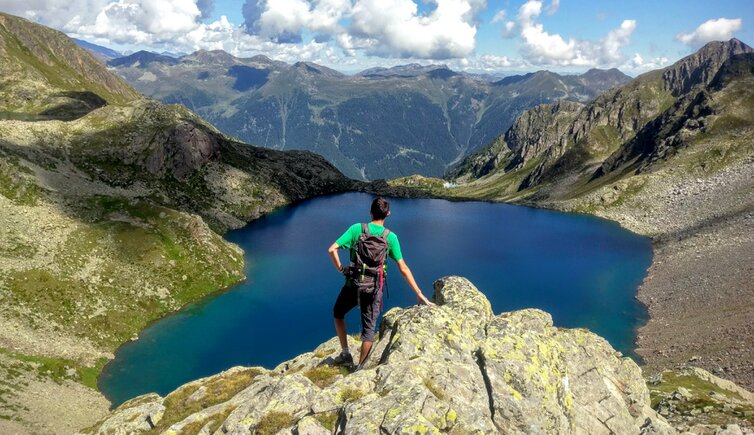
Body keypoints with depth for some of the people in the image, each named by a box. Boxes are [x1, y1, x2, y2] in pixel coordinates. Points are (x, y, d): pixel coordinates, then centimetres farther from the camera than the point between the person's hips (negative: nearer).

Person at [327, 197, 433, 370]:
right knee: (369, 328, 15)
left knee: (338, 313, 27)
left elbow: (332, 249, -14)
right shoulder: (391, 237, -5)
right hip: (374, 289, 0)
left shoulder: (356, 228, -7)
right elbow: (403, 269, -6)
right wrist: (419, 294, -1)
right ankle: (360, 367, 23)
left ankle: (345, 353, 26)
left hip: (353, 285, 0)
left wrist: (340, 269, 2)